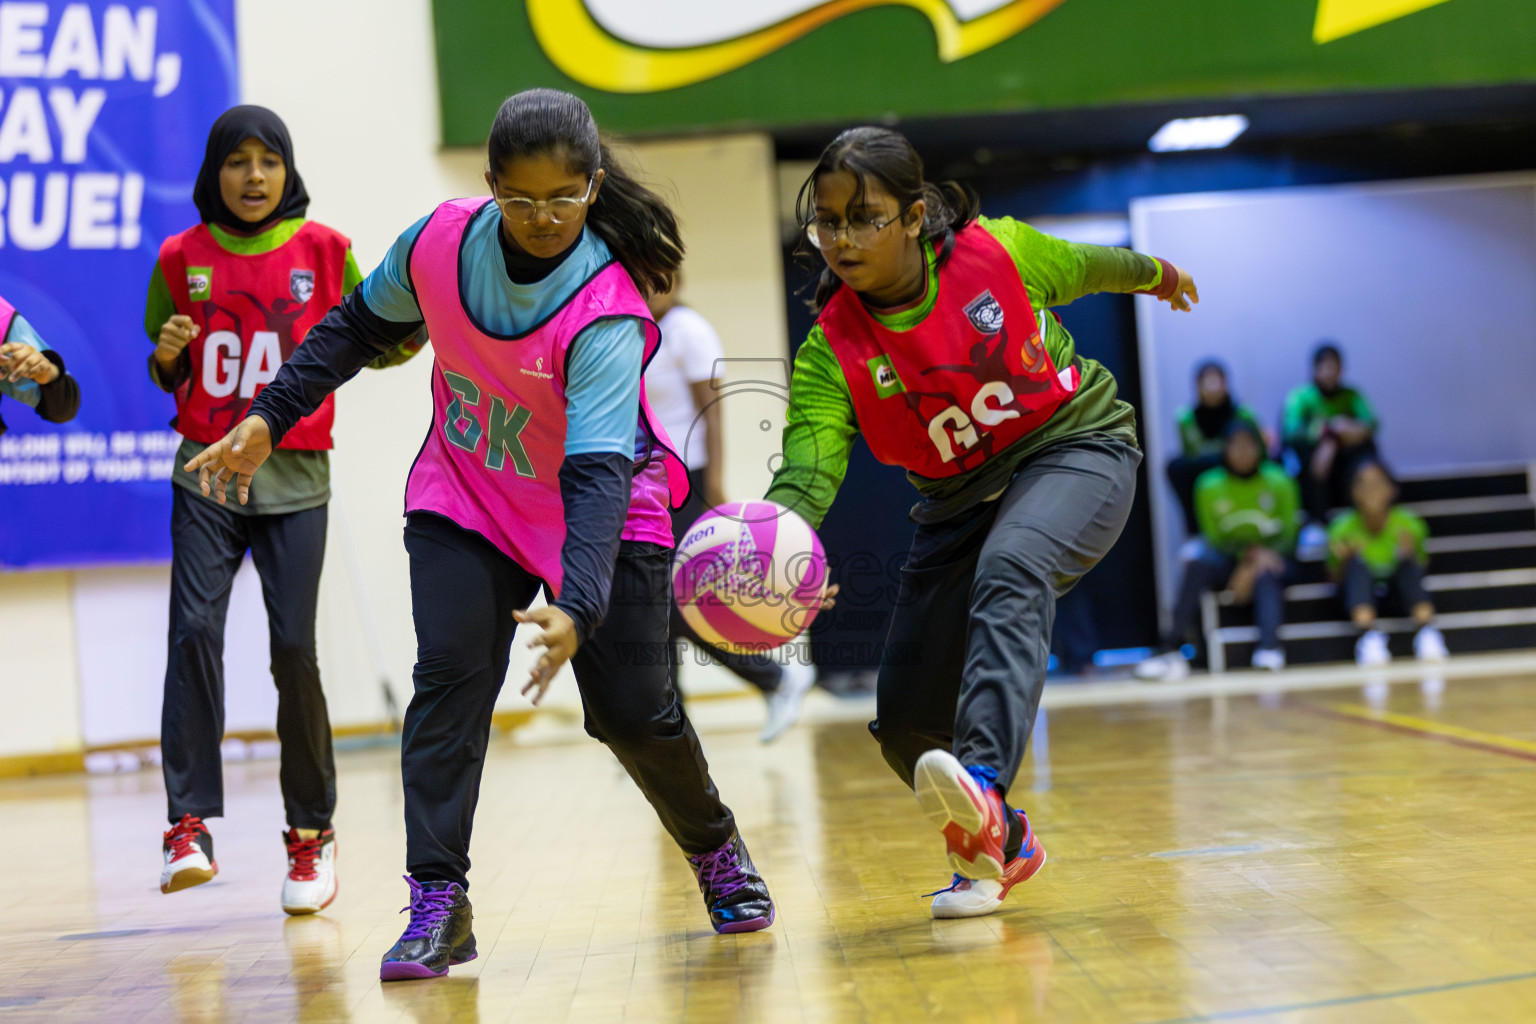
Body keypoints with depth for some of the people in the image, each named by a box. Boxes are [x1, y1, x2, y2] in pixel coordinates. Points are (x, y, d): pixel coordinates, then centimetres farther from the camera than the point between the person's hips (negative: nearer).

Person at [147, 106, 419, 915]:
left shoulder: (324, 251, 2)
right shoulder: (182, 257, 6)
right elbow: (168, 377, 15)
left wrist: (406, 340, -10)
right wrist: (168, 355, -8)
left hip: (295, 479, -1)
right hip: (206, 472, 1)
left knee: (294, 650, -4)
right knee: (194, 629, -14)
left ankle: (311, 833, 12)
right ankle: (189, 828, -10)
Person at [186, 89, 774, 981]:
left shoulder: (607, 312, -30)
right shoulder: (441, 240, -17)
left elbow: (598, 470, -38)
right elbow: (362, 326, 3)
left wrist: (577, 608, -51)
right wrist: (270, 420, 1)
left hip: (599, 513, -3)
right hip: (463, 501, 3)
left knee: (631, 708, -2)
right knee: (448, 677, -15)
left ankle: (718, 850, 27)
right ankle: (438, 905, -9)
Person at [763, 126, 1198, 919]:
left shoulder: (996, 251, -16)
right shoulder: (831, 351, -16)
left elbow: (1083, 267, 7)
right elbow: (806, 473, -29)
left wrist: (1155, 274, 28)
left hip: (1077, 448, -3)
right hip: (961, 498, 3)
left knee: (1009, 573, -37)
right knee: (907, 717, -2)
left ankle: (983, 781, -55)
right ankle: (999, 846, 26)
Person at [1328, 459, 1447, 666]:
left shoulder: (1408, 524, -16)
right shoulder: (1344, 528, -17)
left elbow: (1421, 568, -7)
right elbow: (1336, 579, -9)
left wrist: (1409, 554, -29)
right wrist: (1343, 561, -32)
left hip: (1397, 583, 1)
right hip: (1361, 587, -1)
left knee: (1409, 564, -31)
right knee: (1357, 563, -33)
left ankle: (1426, 632, -46)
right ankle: (1368, 635, -51)